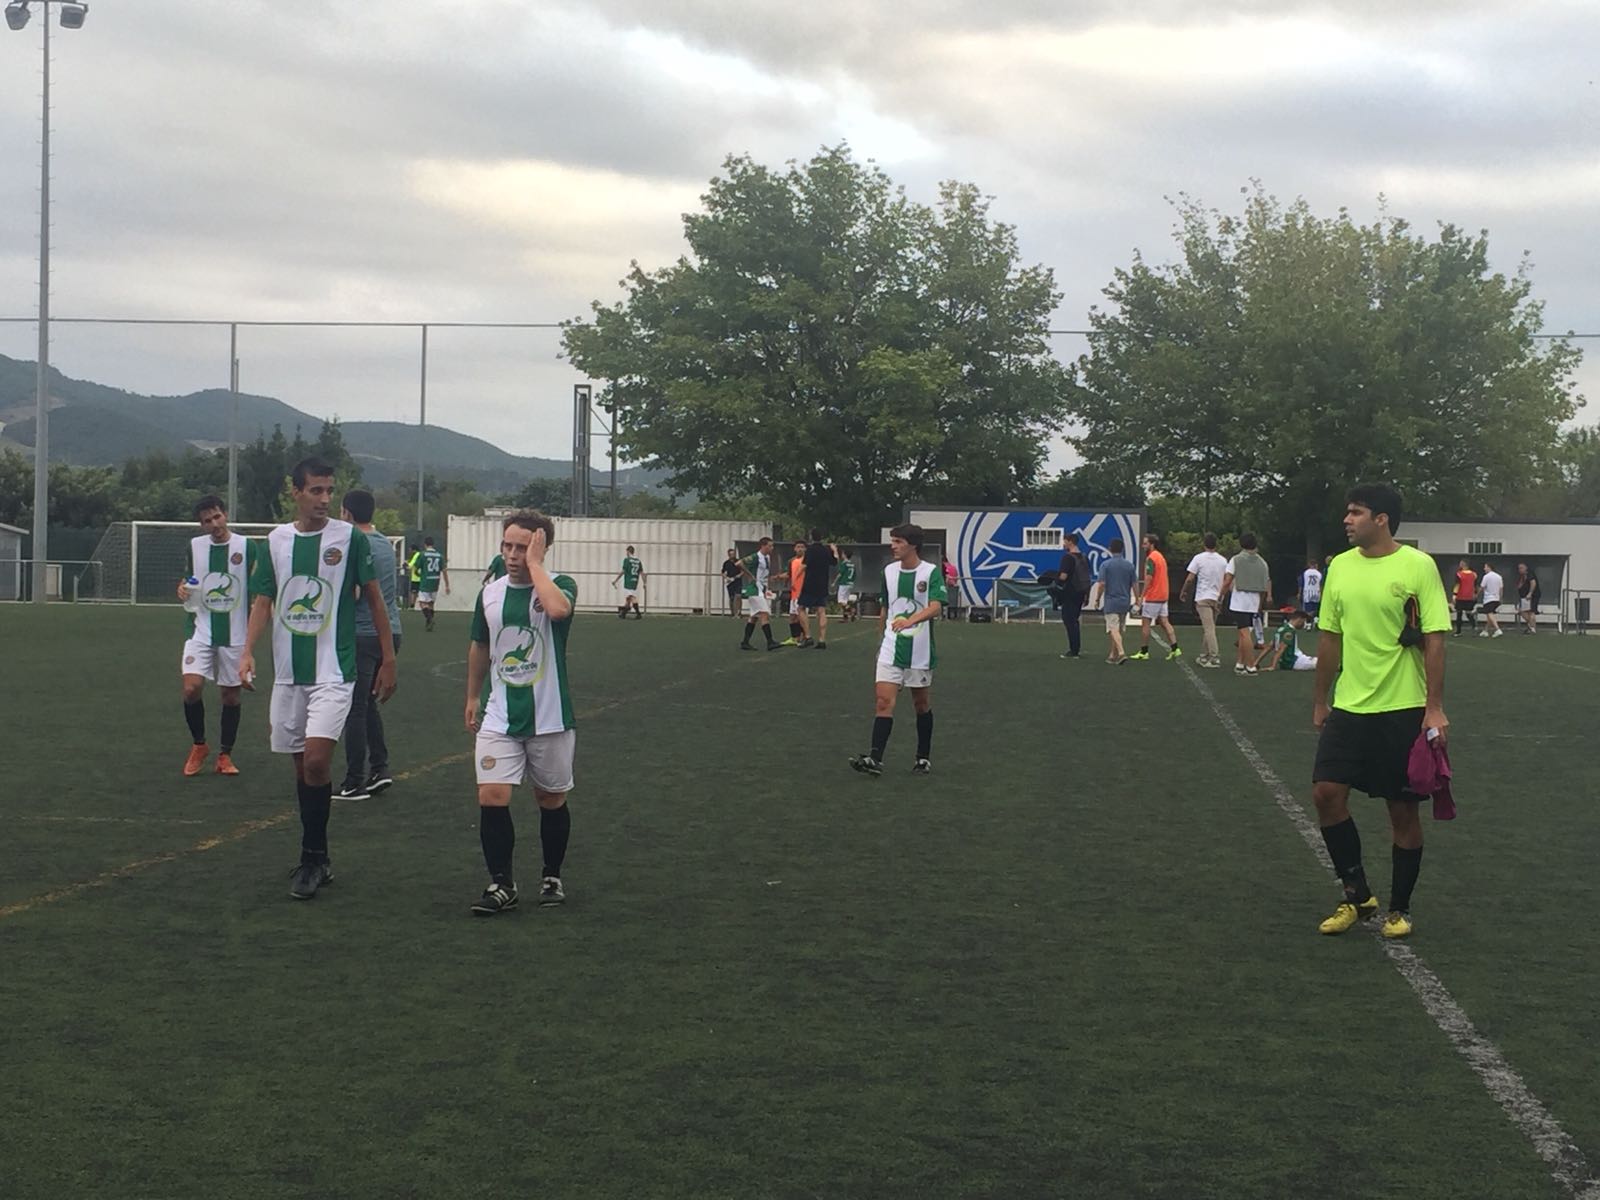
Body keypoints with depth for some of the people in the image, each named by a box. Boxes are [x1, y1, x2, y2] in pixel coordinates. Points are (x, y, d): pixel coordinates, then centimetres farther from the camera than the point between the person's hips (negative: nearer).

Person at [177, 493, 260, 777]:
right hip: (200, 630, 1)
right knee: (191, 687, -14)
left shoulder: (248, 547, -3)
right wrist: (182, 591, -3)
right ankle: (199, 745, 9)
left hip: (235, 634, -1)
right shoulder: (194, 546, 6)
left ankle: (225, 755, 20)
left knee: (231, 695, 5)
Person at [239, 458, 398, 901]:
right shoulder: (275, 541, 6)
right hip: (288, 672, 4)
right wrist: (247, 652, -9)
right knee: (302, 765, 10)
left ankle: (312, 859, -7)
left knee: (317, 758, -17)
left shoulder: (350, 538, -3)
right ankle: (316, 859, 21)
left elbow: (374, 598, 3)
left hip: (333, 670, -4)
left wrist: (388, 660, 2)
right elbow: (263, 602, 7)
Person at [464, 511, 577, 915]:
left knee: (551, 800, 11)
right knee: (491, 797, -10)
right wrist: (472, 697, 24)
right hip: (500, 717, 3)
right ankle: (501, 885, 1)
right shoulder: (490, 593, 4)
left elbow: (557, 609, -37)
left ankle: (552, 877, 30)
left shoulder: (559, 586, -10)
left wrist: (534, 563, -25)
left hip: (549, 719, -3)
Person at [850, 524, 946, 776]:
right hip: (891, 649, 3)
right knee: (883, 701, -10)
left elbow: (935, 607, -24)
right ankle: (875, 759, -17)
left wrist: (911, 620, -40)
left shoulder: (931, 572, -9)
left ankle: (924, 758, 24)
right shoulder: (889, 571, 7)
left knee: (922, 705, 10)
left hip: (920, 652, -3)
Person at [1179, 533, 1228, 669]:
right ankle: (1204, 655, 19)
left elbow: (1190, 579, -7)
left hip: (1203, 598, -5)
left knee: (1209, 628, -10)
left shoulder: (1199, 558, -7)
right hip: (1218, 598, 5)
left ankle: (1214, 657, -17)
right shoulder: (1223, 560, 6)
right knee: (1207, 628, 16)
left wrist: (1183, 592, 6)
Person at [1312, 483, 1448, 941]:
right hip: (1349, 707, 5)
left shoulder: (1418, 566, -9)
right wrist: (1321, 700, 16)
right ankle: (1357, 895, 12)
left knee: (1403, 810, 3)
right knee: (1326, 792, -4)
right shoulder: (1340, 567, 6)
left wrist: (1434, 708, -14)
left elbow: (1433, 641, -10)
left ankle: (1399, 909, 19)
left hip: (1404, 709, -4)